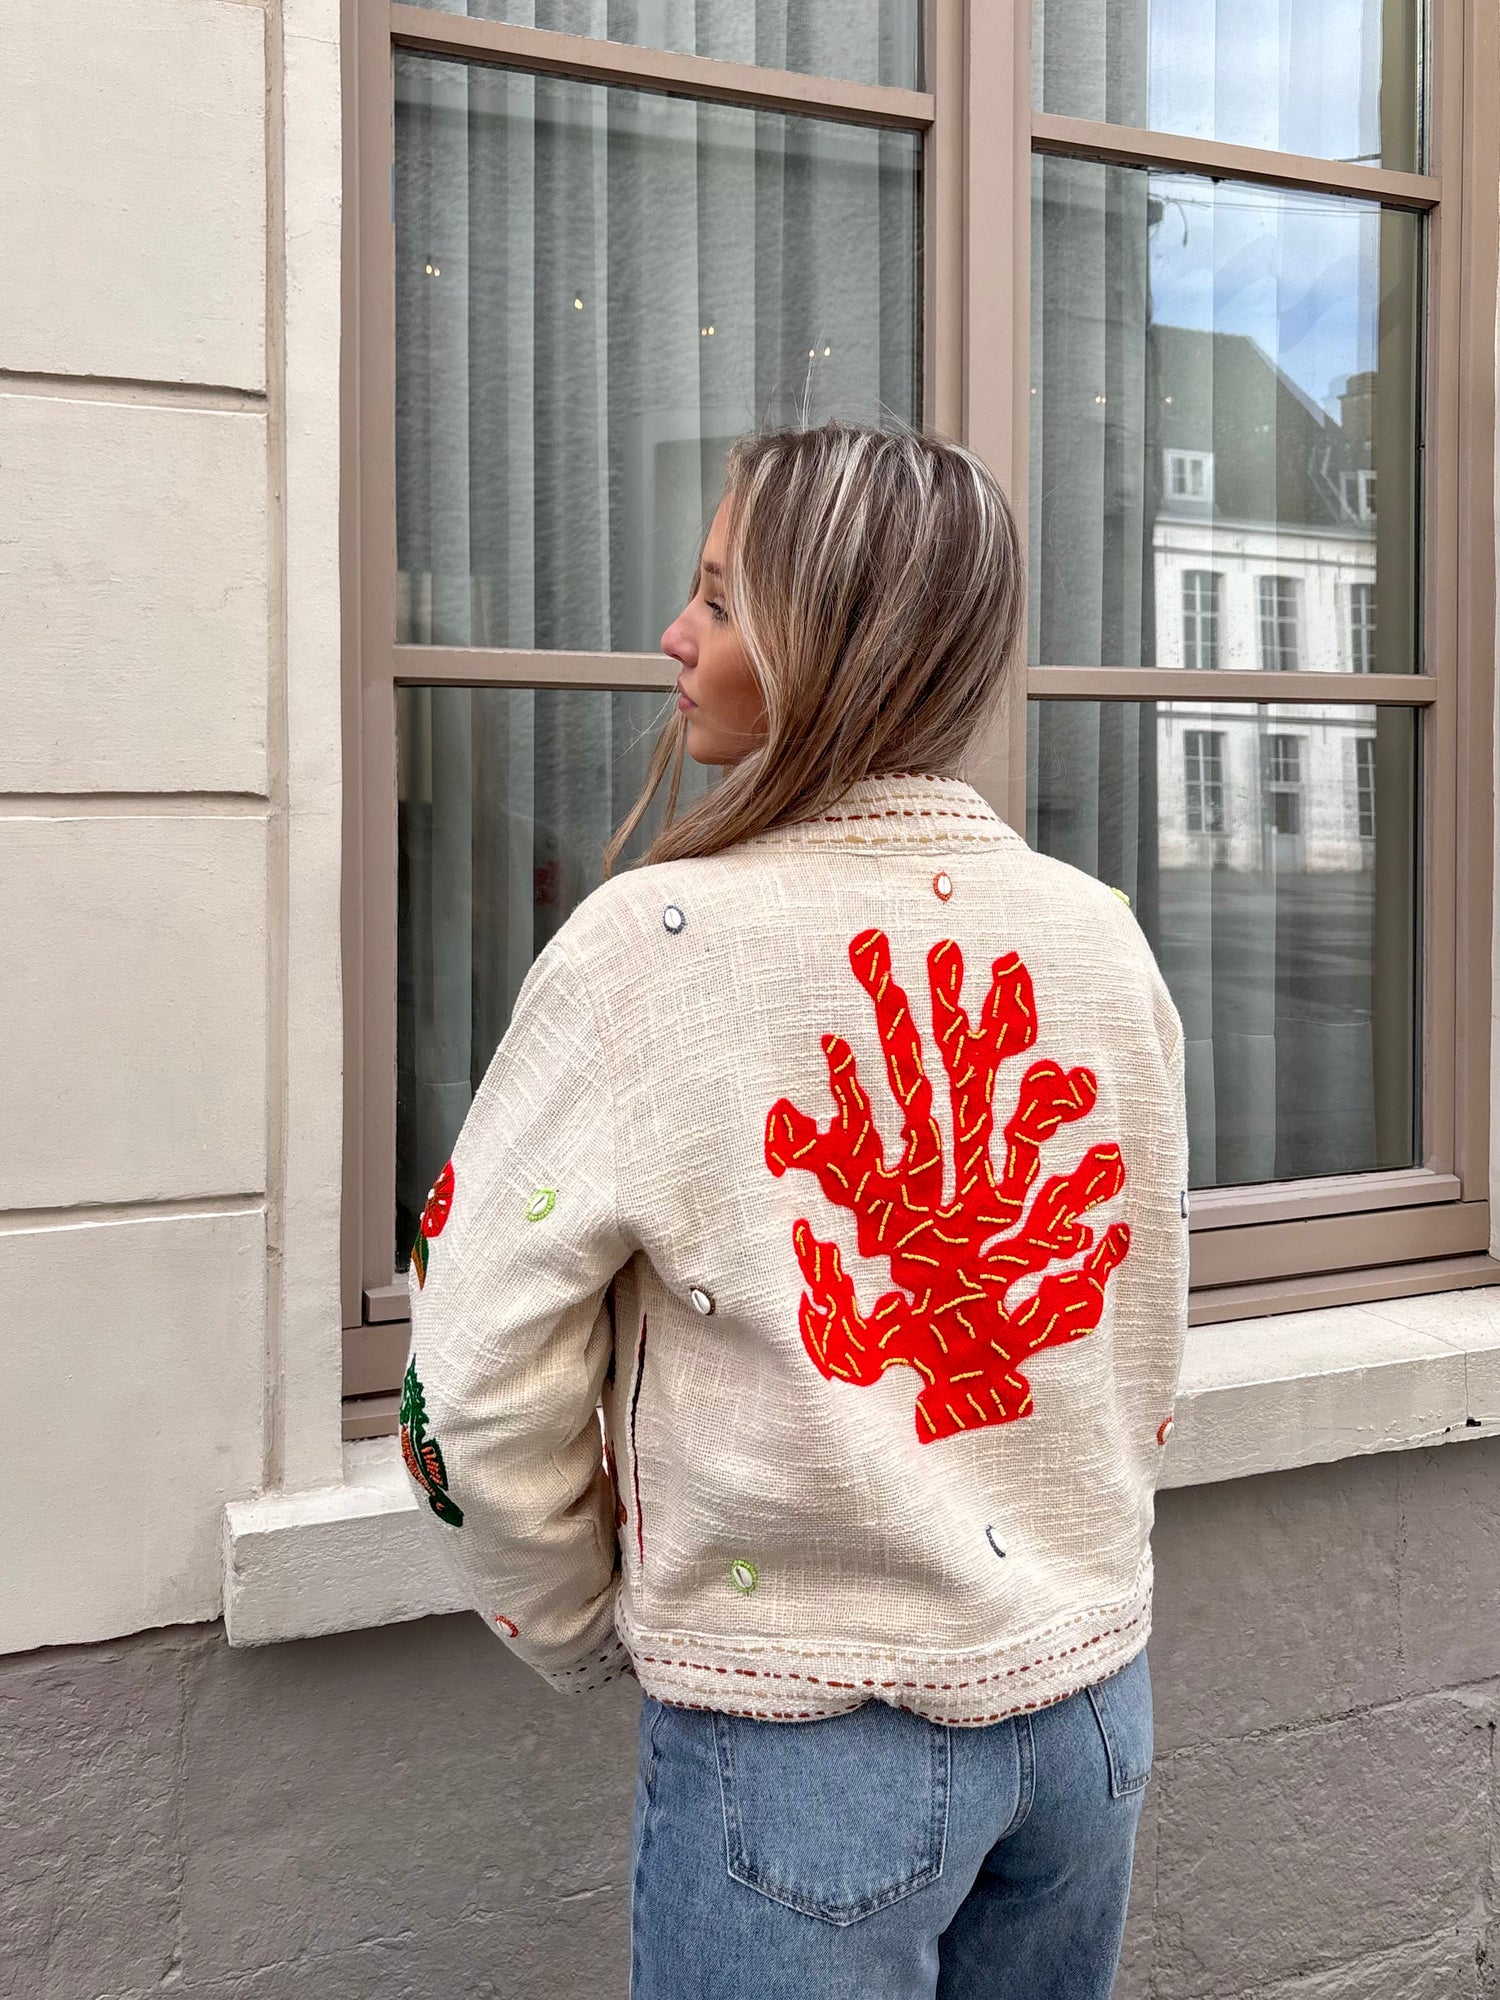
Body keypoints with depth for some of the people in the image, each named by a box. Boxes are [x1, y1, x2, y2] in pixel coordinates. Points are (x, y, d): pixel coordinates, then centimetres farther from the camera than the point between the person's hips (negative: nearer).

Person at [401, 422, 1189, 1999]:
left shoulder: (651, 942, -17)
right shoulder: (1102, 935, -3)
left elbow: (487, 1380, -12)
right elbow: (1146, 1345, 7)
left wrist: (580, 1632, 5)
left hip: (802, 1739, -5)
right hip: (1087, 1692, 5)